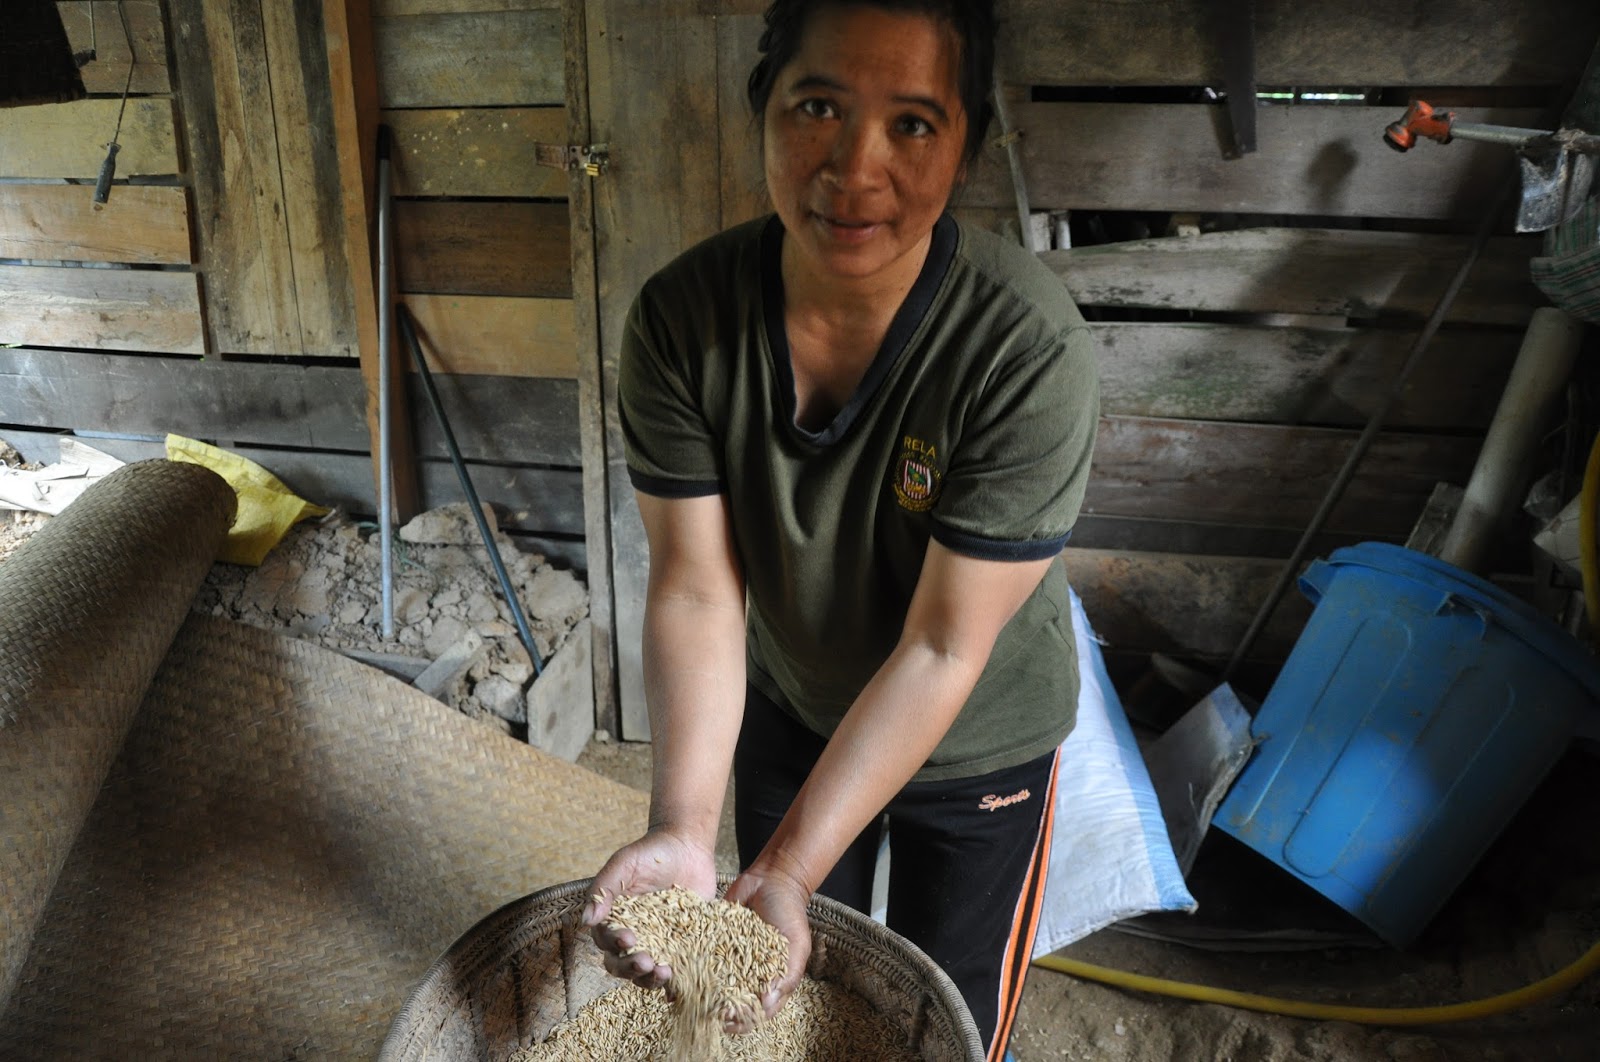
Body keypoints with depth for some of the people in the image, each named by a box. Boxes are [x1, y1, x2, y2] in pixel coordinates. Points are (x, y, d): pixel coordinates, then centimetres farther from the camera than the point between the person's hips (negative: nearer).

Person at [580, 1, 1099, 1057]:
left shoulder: (1030, 352, -33)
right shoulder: (683, 318, -22)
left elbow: (942, 650, -29)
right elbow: (696, 588, -23)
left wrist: (788, 869, -31)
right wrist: (682, 829, -35)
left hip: (976, 742, -2)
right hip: (785, 710, 3)